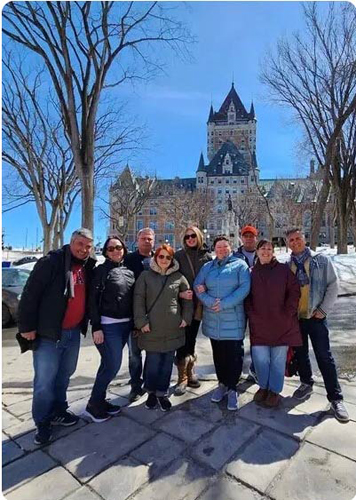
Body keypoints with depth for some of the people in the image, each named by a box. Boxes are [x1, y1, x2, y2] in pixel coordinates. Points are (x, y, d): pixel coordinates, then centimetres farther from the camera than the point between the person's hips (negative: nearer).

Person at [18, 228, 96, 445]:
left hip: (74, 332, 6)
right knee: (45, 381, 3)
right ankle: (43, 423, 23)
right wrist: (27, 326, -15)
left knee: (64, 376, 20)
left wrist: (86, 324, 9)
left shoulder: (88, 267, 6)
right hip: (49, 333, -6)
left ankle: (58, 412, 38)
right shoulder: (52, 262, -14)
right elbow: (30, 294, -15)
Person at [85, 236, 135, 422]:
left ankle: (100, 400, 30)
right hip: (108, 325, -6)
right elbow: (93, 300, -11)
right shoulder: (101, 270, -7)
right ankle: (93, 404, 16)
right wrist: (96, 327, -16)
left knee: (109, 364, 14)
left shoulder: (129, 271, 10)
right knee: (113, 365, -4)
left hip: (125, 324, 6)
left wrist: (134, 322, 10)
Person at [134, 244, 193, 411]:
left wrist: (186, 318, 4)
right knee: (152, 362, 5)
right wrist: (141, 321, -9)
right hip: (152, 327, -1)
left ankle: (162, 393, 29)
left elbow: (188, 299, 12)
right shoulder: (145, 276, 0)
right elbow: (138, 299, -3)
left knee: (167, 362, 10)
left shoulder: (179, 277, 4)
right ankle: (151, 392, 30)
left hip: (173, 328, 2)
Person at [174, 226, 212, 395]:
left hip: (198, 303, 2)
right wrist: (180, 293, -17)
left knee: (191, 339, 15)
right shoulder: (178, 256, -1)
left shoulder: (207, 256, 5)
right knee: (183, 340, -2)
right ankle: (182, 378, 12)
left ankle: (190, 373, 32)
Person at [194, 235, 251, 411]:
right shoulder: (207, 267, 10)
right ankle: (222, 384, 33)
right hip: (213, 320, 3)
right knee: (218, 354, 15)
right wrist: (211, 302, -15)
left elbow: (244, 288, -11)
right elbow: (197, 286, 1)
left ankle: (232, 389, 20)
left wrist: (224, 304, -17)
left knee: (234, 355, 3)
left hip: (233, 320, -3)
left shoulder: (240, 265, 0)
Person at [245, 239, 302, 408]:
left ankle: (275, 390, 28)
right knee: (260, 359, 3)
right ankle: (263, 386, 29)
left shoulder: (283, 269, 0)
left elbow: (294, 291, -1)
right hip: (259, 325, 1)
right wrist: (251, 314, -2)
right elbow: (247, 297, 8)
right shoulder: (251, 272, 5)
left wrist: (288, 313, -6)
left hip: (281, 324, -1)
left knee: (278, 359, 8)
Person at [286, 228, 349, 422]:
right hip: (295, 318, 3)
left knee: (324, 357, 2)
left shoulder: (321, 260, -4)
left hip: (316, 317, -3)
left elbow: (333, 285, -4)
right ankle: (306, 383, 36)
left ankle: (336, 398, 14)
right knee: (300, 353, 15)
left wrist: (323, 309, -8)